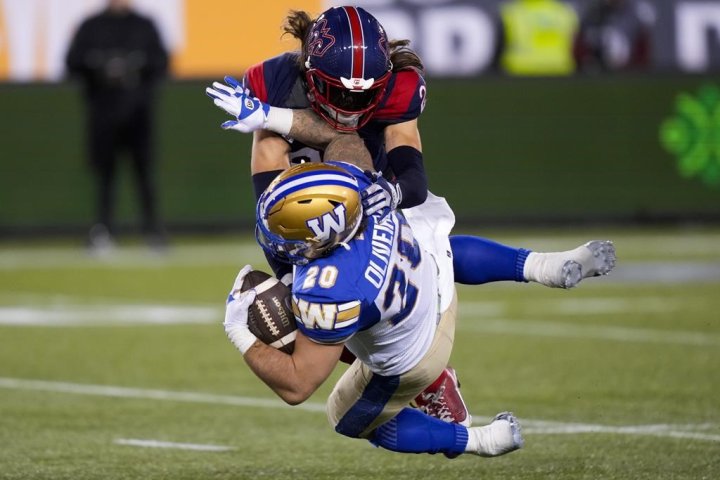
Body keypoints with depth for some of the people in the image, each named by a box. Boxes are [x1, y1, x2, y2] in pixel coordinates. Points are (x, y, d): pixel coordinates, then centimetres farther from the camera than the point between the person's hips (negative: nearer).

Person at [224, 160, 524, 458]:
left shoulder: (329, 294, -49)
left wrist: (238, 331, -31)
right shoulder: (345, 178, -32)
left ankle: (478, 441, 25)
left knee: (350, 420, 26)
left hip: (413, 357, -5)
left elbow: (296, 387, -37)